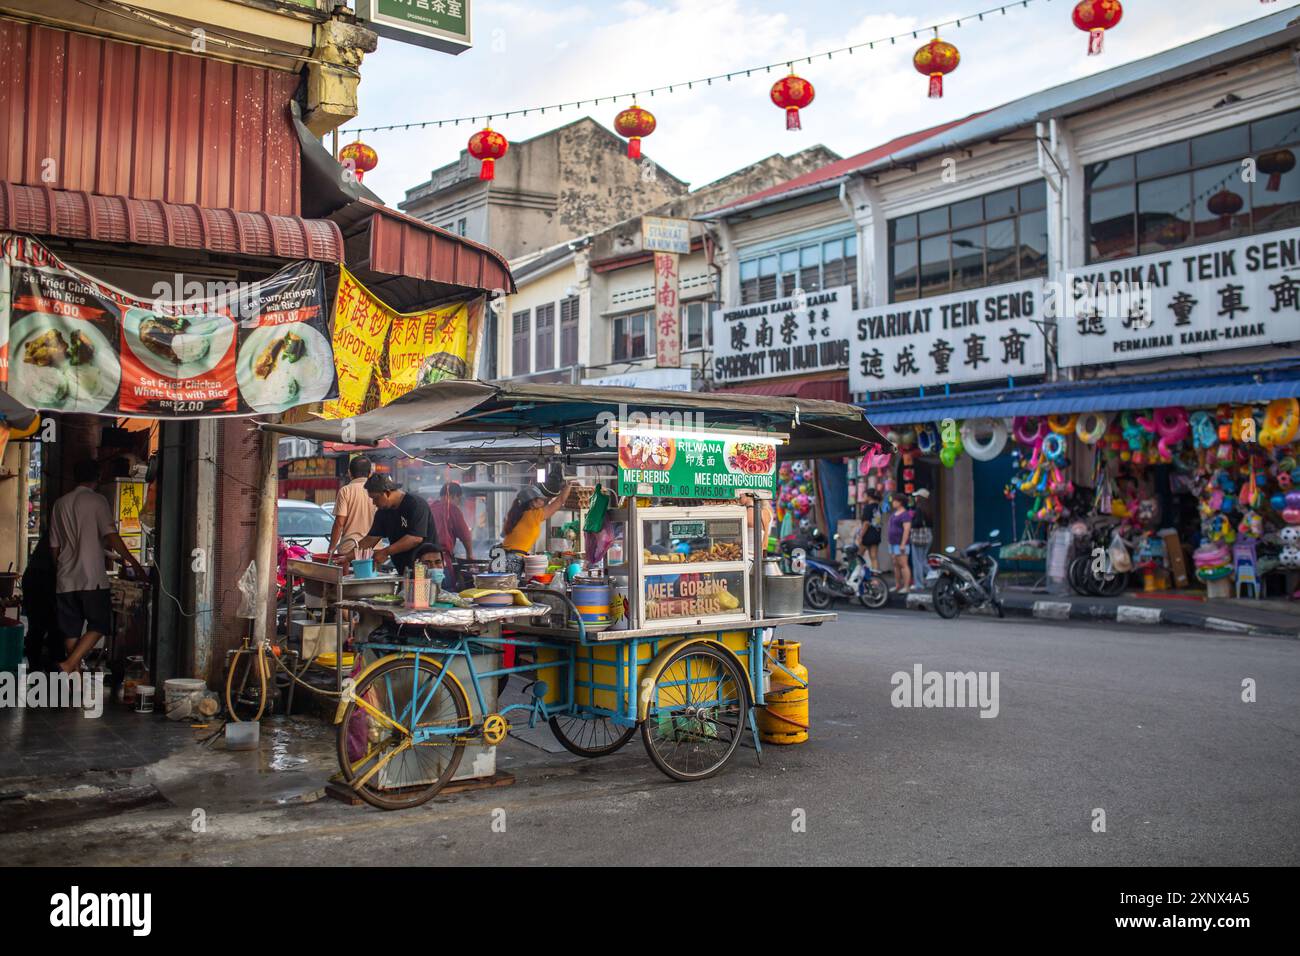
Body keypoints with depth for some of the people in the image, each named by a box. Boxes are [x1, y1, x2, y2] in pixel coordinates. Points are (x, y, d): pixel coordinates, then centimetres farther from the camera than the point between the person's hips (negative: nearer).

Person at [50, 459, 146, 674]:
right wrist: (133, 562, -11)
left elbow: (54, 546, 16)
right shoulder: (97, 501, -4)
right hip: (91, 577, -6)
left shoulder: (60, 504, 13)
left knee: (71, 629, 9)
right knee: (99, 625, 2)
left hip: (65, 578, 6)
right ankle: (69, 665, -14)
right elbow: (111, 536, -13)